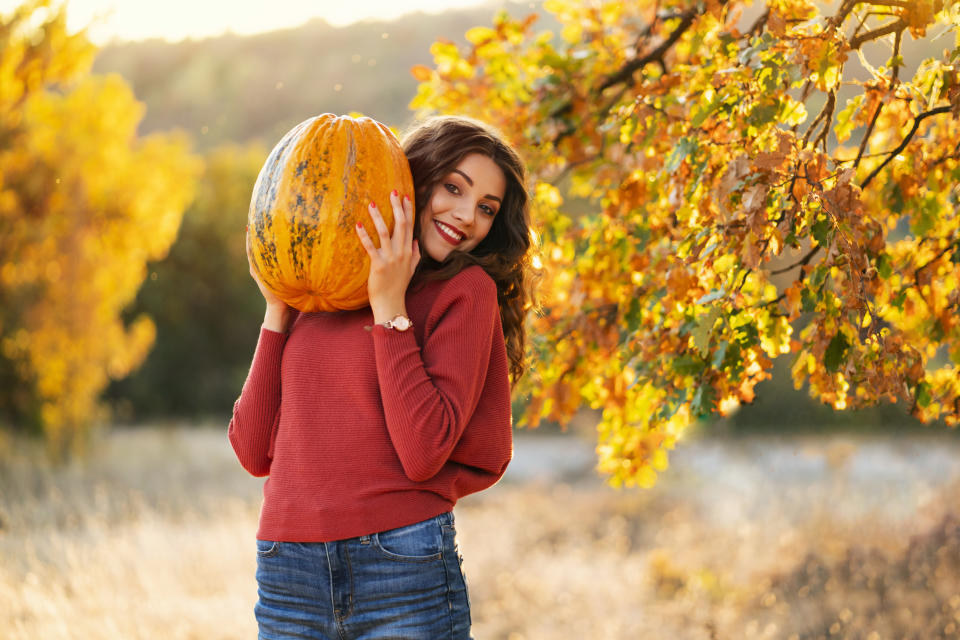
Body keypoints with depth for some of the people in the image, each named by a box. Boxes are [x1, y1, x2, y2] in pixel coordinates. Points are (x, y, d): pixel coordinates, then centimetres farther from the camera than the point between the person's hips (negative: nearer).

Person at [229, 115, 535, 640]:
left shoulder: (468, 290, -1)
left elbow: (423, 453, -12)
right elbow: (255, 452, 5)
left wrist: (389, 307, -10)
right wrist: (277, 311, 3)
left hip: (404, 575, -3)